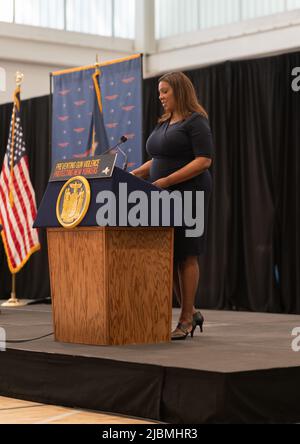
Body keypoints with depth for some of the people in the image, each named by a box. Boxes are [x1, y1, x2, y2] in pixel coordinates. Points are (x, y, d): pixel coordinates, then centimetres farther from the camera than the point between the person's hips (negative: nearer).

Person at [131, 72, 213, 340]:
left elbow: (204, 160, -16)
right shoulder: (164, 124, 18)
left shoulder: (196, 121, -7)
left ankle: (186, 320, 2)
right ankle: (191, 312, 17)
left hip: (188, 193, -8)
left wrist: (166, 181, -21)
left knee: (185, 255, -4)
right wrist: (136, 173, 7)